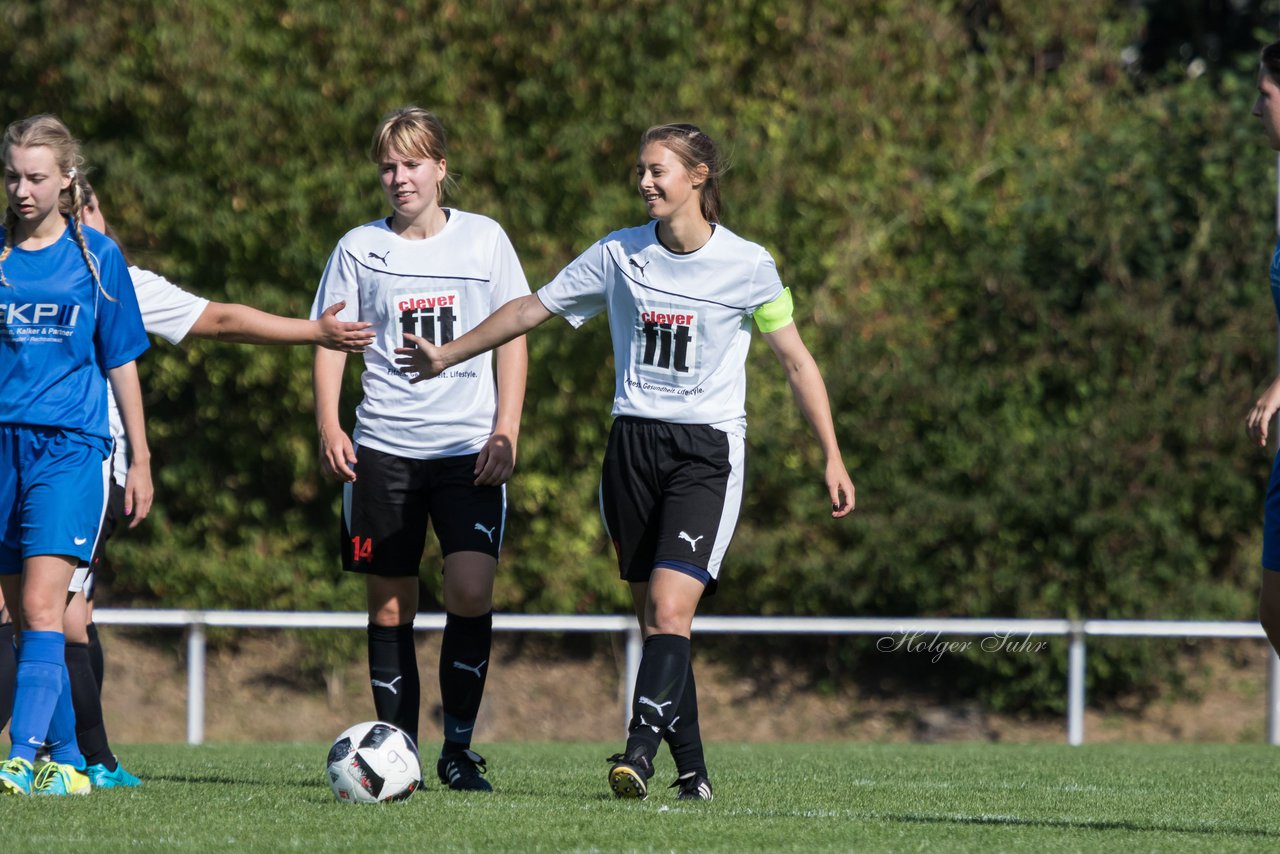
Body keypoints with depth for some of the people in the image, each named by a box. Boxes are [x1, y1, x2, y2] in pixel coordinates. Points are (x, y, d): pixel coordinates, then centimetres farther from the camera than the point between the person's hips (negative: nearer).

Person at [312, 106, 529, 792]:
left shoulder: (484, 240, 6)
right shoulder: (360, 248, 7)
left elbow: (513, 336, 8)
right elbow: (329, 341, 9)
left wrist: (505, 433, -1)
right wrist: (328, 425, -6)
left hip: (469, 447, -1)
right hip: (384, 448, 1)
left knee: (470, 590, -15)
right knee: (389, 606, 1)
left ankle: (458, 746, -3)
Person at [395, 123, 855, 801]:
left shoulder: (747, 265, -3)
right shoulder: (620, 255, 4)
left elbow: (796, 362, 3)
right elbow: (531, 310, 14)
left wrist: (832, 459, 1)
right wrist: (448, 355, 16)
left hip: (707, 451, -4)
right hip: (633, 443, 4)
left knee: (669, 609, -19)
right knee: (654, 616, 3)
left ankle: (638, 753, -28)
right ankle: (692, 770, 9)